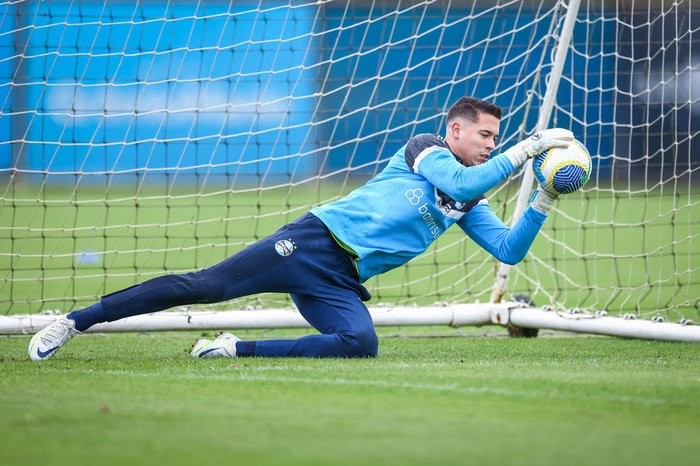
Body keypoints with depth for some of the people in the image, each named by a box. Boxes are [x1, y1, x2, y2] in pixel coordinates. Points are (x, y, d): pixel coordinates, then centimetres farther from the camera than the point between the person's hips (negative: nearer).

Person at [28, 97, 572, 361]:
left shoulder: (470, 207, 21)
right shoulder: (425, 149, 2)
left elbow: (510, 250, 16)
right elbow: (462, 183, -17)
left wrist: (543, 202, 4)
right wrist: (526, 149, -14)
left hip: (340, 284, 6)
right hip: (316, 239, -6)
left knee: (361, 344, -26)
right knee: (206, 285, -19)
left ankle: (236, 350, -14)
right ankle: (73, 322, -12)